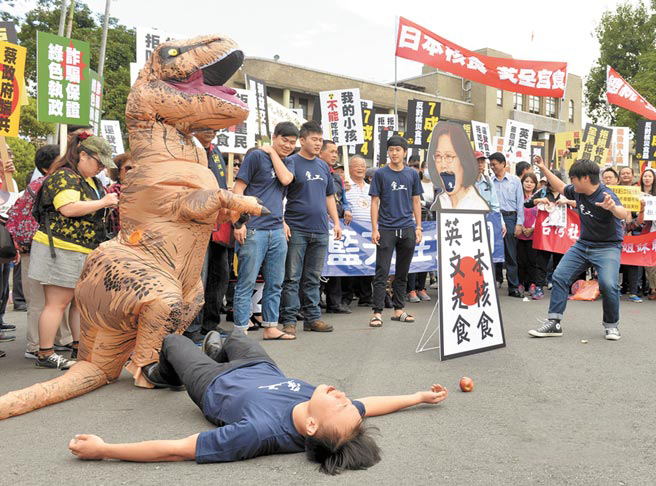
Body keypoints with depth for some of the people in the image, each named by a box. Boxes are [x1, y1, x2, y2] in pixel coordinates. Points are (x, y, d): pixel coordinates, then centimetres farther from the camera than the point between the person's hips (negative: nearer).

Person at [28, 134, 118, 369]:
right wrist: (103, 202, -18)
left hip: (83, 252, 10)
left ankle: (80, 348, 18)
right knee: (57, 303, -6)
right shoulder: (63, 176, -11)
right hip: (60, 249, -9)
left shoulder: (91, 180, 19)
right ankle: (45, 355, 1)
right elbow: (69, 208, -26)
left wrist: (111, 200, 13)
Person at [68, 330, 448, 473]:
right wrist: (422, 397, -3)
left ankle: (163, 376, 58)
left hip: (214, 384, -4)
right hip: (264, 369, 4)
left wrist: (102, 450, -43)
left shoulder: (263, 431, -52)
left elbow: (176, 450, -47)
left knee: (174, 341, 22)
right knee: (236, 336, 33)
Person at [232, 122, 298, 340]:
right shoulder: (256, 156, -1)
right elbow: (238, 189, -5)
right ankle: (241, 330, 2)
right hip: (253, 230, -6)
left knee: (275, 283, 9)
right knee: (247, 282, -4)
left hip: (277, 231, 6)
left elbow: (285, 179, -6)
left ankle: (270, 327, 18)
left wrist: (273, 153, 1)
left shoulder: (287, 162, 17)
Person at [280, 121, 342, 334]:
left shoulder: (323, 166, 16)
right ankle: (288, 320, 3)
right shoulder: (291, 163, -3)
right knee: (292, 278, -3)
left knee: (313, 278, 12)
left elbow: (329, 196, 22)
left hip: (320, 231, 6)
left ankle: (312, 317, 20)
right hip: (296, 230, -6)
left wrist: (336, 222, 14)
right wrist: (282, 222, -17)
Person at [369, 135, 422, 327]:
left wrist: (418, 227, 6)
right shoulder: (380, 174, 1)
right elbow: (375, 202, 0)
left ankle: (399, 310, 21)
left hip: (407, 229, 3)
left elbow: (416, 202, 12)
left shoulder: (412, 174, 9)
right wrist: (374, 229, -6)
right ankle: (377, 312, -2)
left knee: (402, 273, 11)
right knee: (382, 273, -4)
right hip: (386, 230, -3)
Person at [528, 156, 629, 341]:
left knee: (608, 284, -23)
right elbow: (561, 188, 19)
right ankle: (554, 323, 1)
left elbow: (624, 214, -40)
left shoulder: (605, 196, -23)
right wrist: (544, 169, 17)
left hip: (607, 247, -6)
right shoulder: (577, 191, -3)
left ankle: (612, 325, 2)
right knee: (560, 276, -3)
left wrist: (613, 208, -63)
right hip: (583, 244, 7)